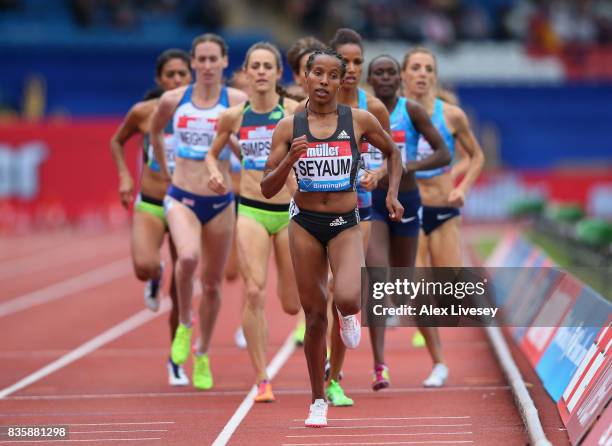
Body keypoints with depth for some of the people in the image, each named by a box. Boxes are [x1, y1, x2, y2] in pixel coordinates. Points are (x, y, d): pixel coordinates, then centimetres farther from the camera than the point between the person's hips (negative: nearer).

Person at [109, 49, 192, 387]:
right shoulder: (143, 112, -3)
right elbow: (117, 141, 15)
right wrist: (124, 177, 1)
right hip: (149, 205, 0)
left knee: (182, 289, 3)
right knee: (144, 267, -28)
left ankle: (176, 360, 21)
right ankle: (155, 278, 12)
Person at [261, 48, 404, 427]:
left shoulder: (359, 120, -4)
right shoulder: (289, 127, -3)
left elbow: (393, 152, 15)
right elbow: (267, 190, -3)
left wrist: (392, 194, 3)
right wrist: (289, 160, -20)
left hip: (346, 225, -1)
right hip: (305, 224, 1)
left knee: (346, 298, -26)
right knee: (315, 316, 6)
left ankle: (351, 313, 14)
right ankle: (319, 402, 21)